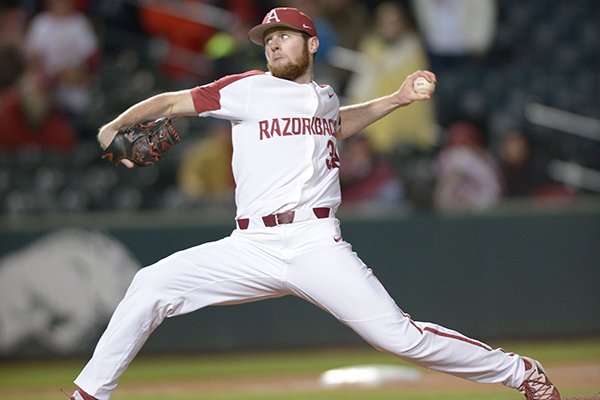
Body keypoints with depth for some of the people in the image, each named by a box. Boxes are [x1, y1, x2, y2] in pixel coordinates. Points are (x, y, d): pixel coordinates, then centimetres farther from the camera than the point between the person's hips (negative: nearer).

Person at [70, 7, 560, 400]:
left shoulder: (325, 97, 19)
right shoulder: (249, 90, 8)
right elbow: (174, 101, 2)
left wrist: (397, 99, 36)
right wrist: (117, 125, -13)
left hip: (316, 244, 0)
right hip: (251, 246, 0)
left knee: (399, 335, -11)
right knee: (151, 286, -16)